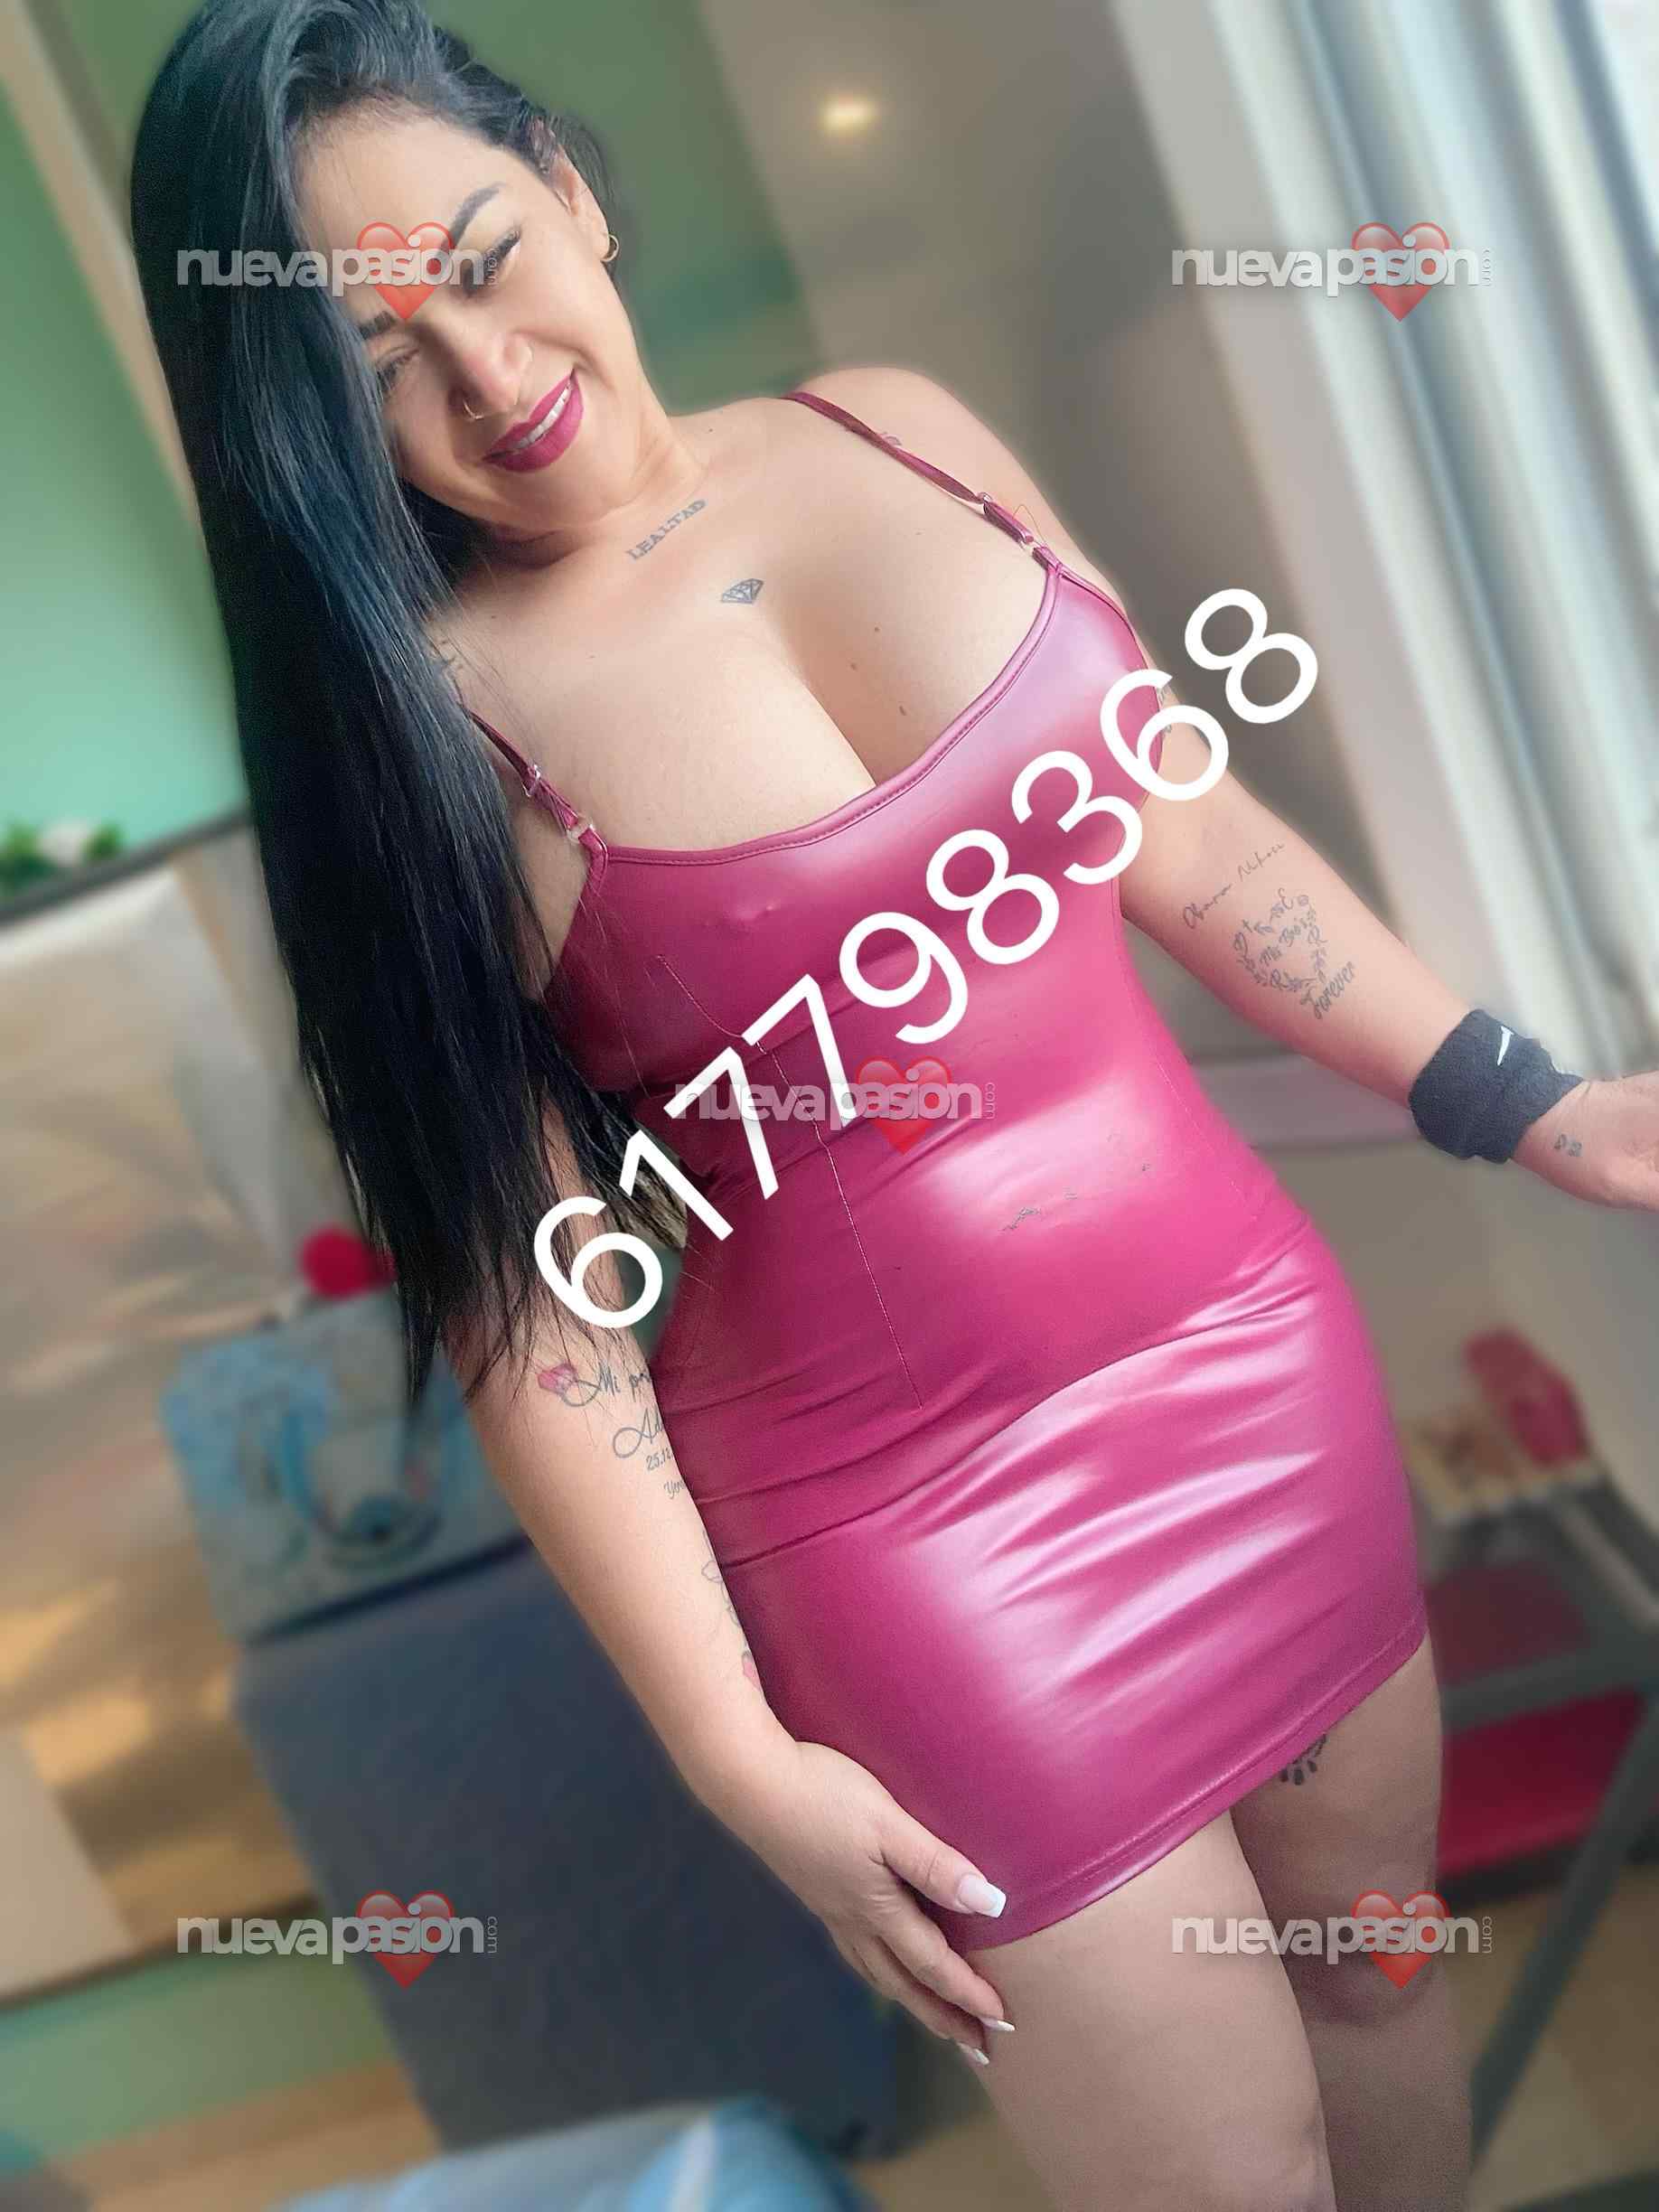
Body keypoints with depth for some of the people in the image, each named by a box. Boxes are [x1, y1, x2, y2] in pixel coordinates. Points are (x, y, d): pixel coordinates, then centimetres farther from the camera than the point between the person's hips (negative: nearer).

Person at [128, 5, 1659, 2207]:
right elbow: (533, 1295, -11)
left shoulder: (901, 434, 0)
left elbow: (1180, 820, 7)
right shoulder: (428, 729, -13)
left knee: (1377, 1951, 25)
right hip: (910, 1509, -4)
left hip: (1254, 1349, 5)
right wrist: (738, 1753, -10)